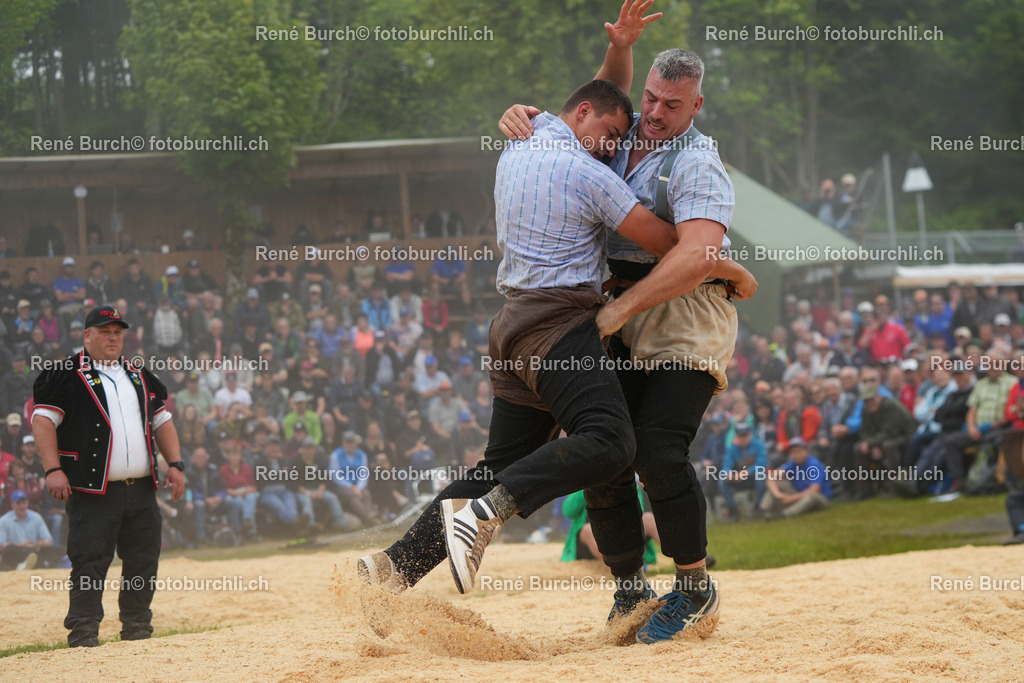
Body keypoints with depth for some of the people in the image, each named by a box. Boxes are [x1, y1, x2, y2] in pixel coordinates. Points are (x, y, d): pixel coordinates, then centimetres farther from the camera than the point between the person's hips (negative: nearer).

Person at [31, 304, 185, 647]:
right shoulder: (66, 376, 0)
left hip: (142, 490, 6)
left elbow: (161, 422, 23)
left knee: (144, 560, 7)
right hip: (92, 491, -6)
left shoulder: (140, 377, 19)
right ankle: (83, 632, -5)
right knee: (89, 562, -9)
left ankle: (136, 627, 18)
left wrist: (175, 463, 10)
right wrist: (53, 469, -17)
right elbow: (43, 419, -6)